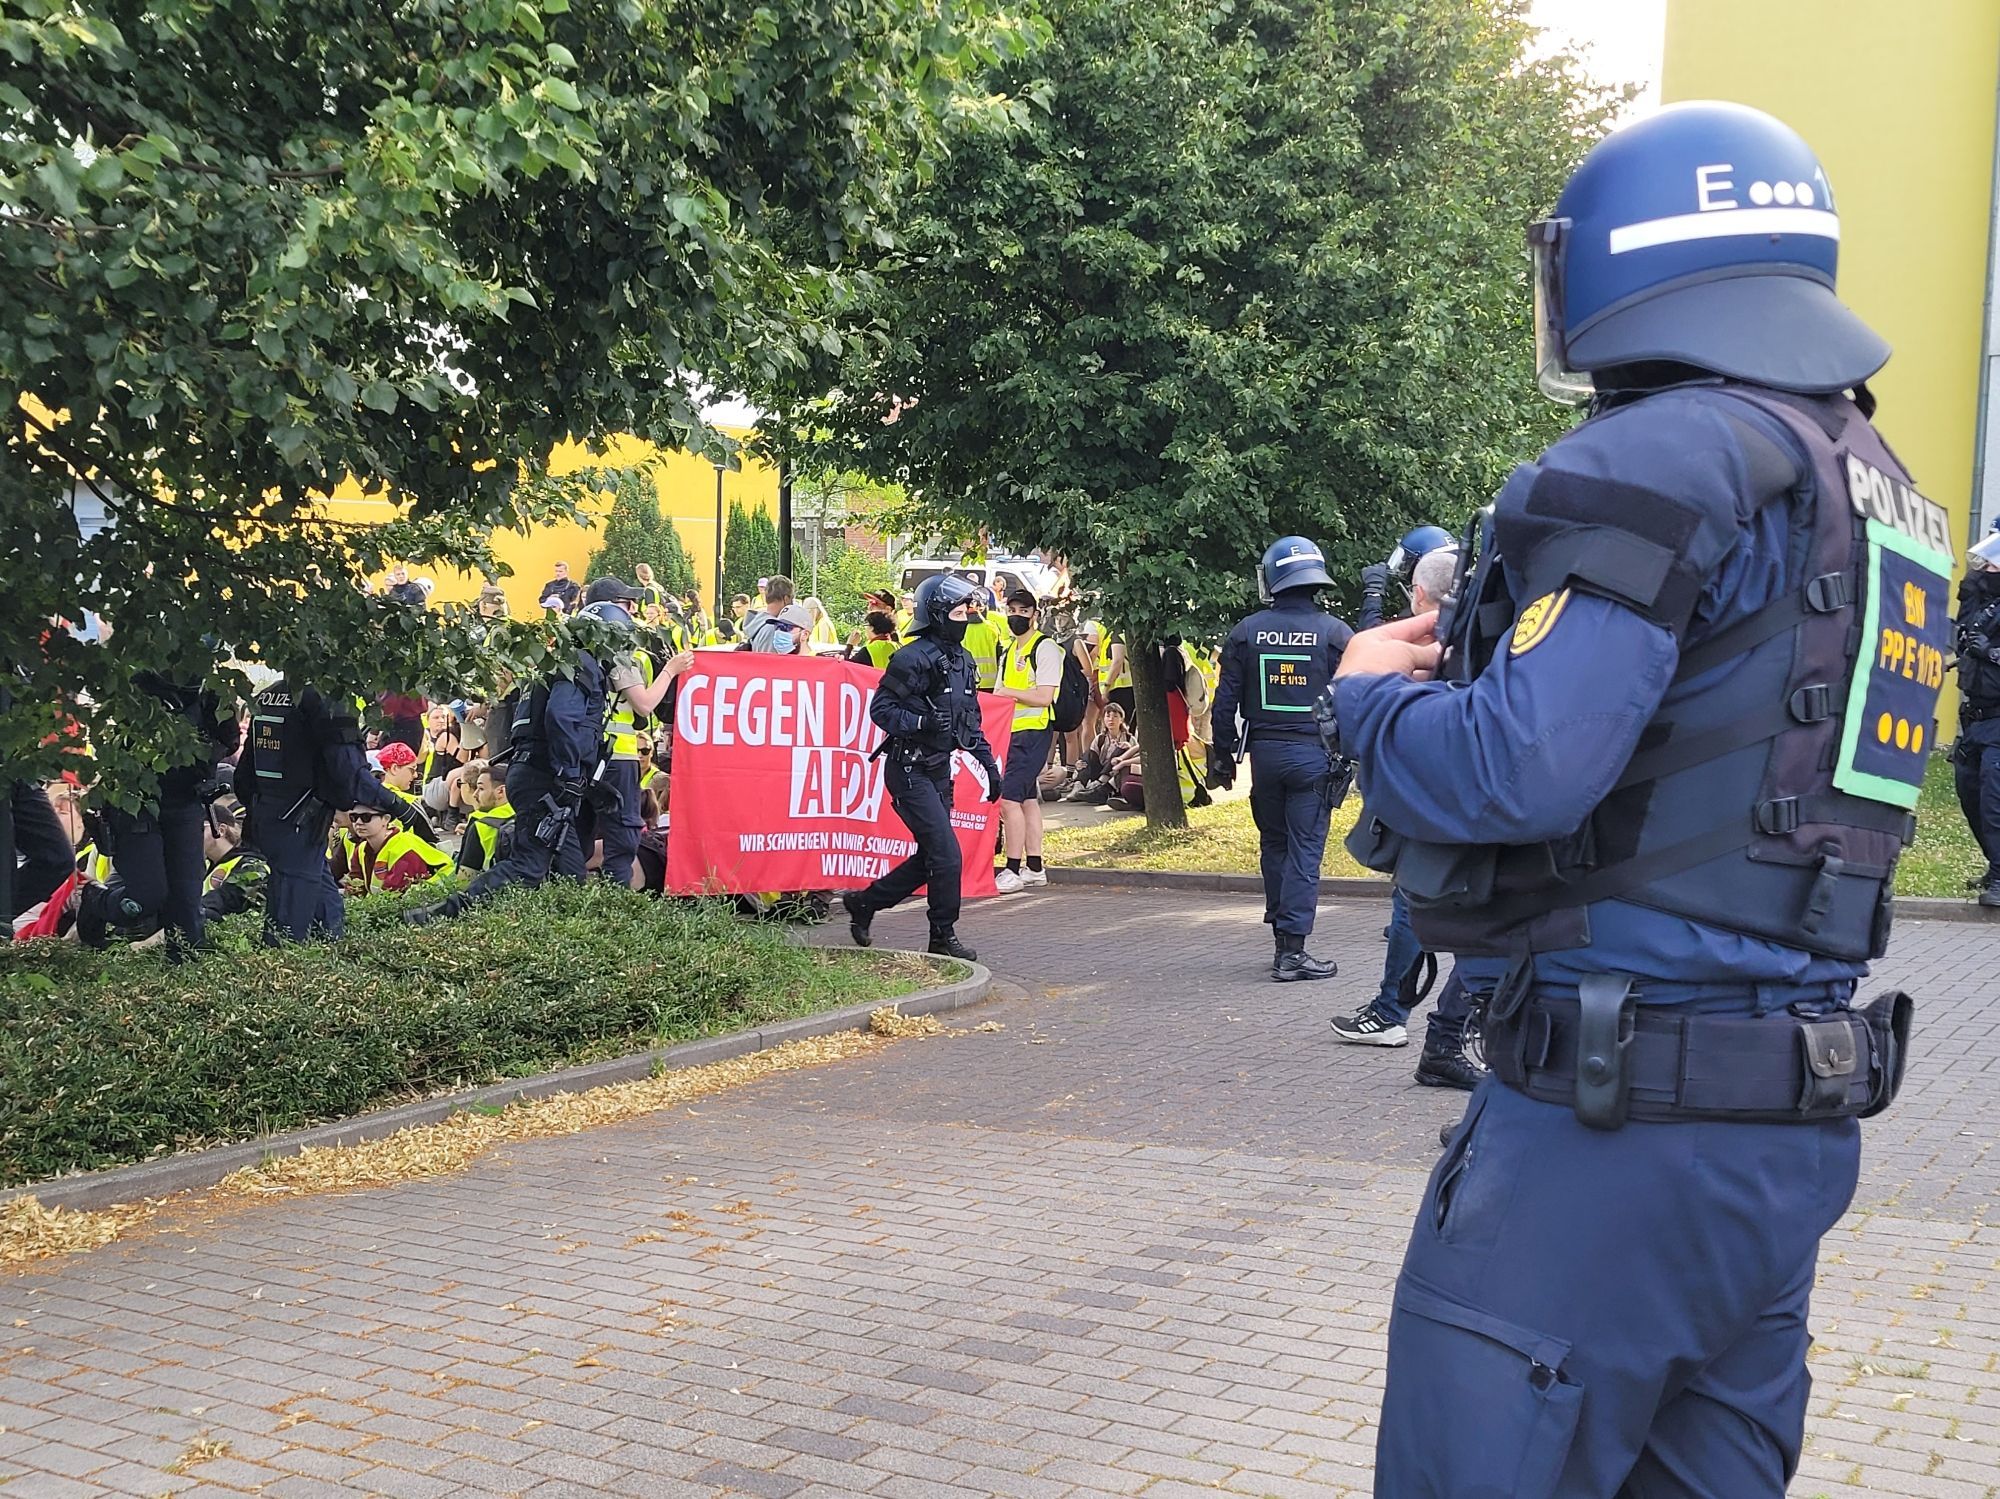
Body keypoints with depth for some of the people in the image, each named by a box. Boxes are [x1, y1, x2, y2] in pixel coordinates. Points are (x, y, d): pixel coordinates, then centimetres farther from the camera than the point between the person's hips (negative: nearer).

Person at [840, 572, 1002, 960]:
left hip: (940, 771, 9)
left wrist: (989, 764, 16)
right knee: (947, 855, -10)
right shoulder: (914, 658, -15)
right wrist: (922, 723, -28)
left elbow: (971, 721, 20)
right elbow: (881, 708, -16)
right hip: (909, 771, -9)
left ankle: (864, 901, 27)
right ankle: (943, 936, 4)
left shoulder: (962, 660, 12)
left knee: (930, 859, 12)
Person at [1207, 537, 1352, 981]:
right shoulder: (1335, 633, -4)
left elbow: (1226, 701, 4)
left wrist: (1222, 756, 13)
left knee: (1274, 844, 16)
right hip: (1314, 755, -2)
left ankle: (1283, 938, 22)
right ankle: (1291, 951, -4)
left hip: (1265, 753, 2)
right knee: (1305, 850, 0)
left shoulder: (1247, 633, 1)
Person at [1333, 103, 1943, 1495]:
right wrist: (1474, 661, 18)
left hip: (1617, 1122, -9)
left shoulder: (1670, 456, -13)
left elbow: (1516, 771, -23)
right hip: (1798, 1126, 9)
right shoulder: (1885, 494, 15)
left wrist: (1372, 690, -3)